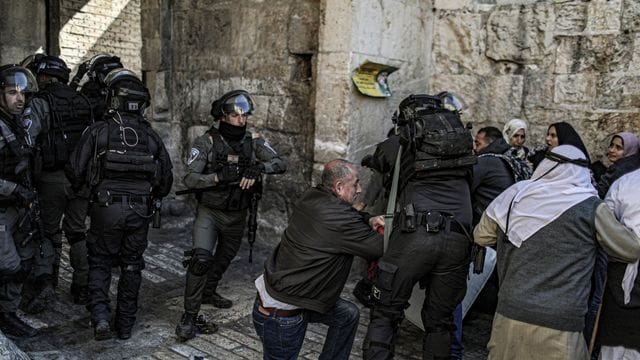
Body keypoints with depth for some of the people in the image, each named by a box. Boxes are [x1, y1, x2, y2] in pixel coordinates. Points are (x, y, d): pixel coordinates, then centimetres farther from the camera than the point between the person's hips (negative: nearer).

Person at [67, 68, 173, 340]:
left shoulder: (98, 131, -7)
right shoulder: (150, 135, 2)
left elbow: (75, 171, -5)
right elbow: (166, 177, 7)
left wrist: (80, 187, 17)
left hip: (106, 208, -2)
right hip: (140, 211, 2)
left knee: (100, 263, 14)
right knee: (131, 266, 13)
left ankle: (100, 315, -2)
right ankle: (125, 325, 20)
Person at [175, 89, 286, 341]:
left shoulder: (253, 141, -5)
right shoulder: (206, 142, -14)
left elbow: (281, 164, -15)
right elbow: (189, 179, -20)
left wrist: (258, 167, -34)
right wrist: (219, 176, -34)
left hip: (237, 215, 4)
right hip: (209, 212, -4)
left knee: (225, 258, 23)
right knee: (201, 259, -22)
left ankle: (208, 292, 51)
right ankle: (190, 316, -10)